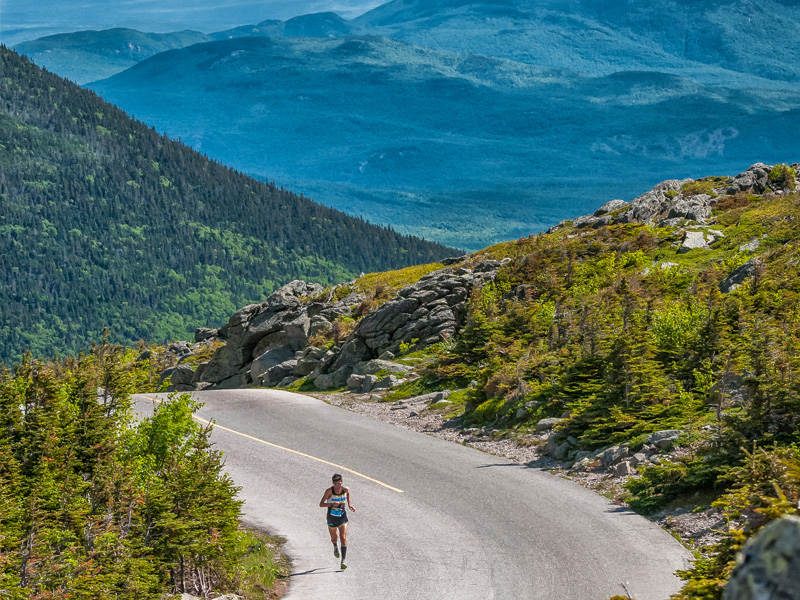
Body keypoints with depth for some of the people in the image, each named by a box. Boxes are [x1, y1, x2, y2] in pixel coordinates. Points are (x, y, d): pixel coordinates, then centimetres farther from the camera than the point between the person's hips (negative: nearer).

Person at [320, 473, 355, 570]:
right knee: (334, 538, 17)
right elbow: (321, 504, -19)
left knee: (343, 538, -13)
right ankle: (335, 547, 56)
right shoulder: (329, 491, -18)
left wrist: (349, 504, 10)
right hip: (332, 518, -1)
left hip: (342, 518, 1)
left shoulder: (345, 489, -9)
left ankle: (343, 562, -16)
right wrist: (332, 504, -34)